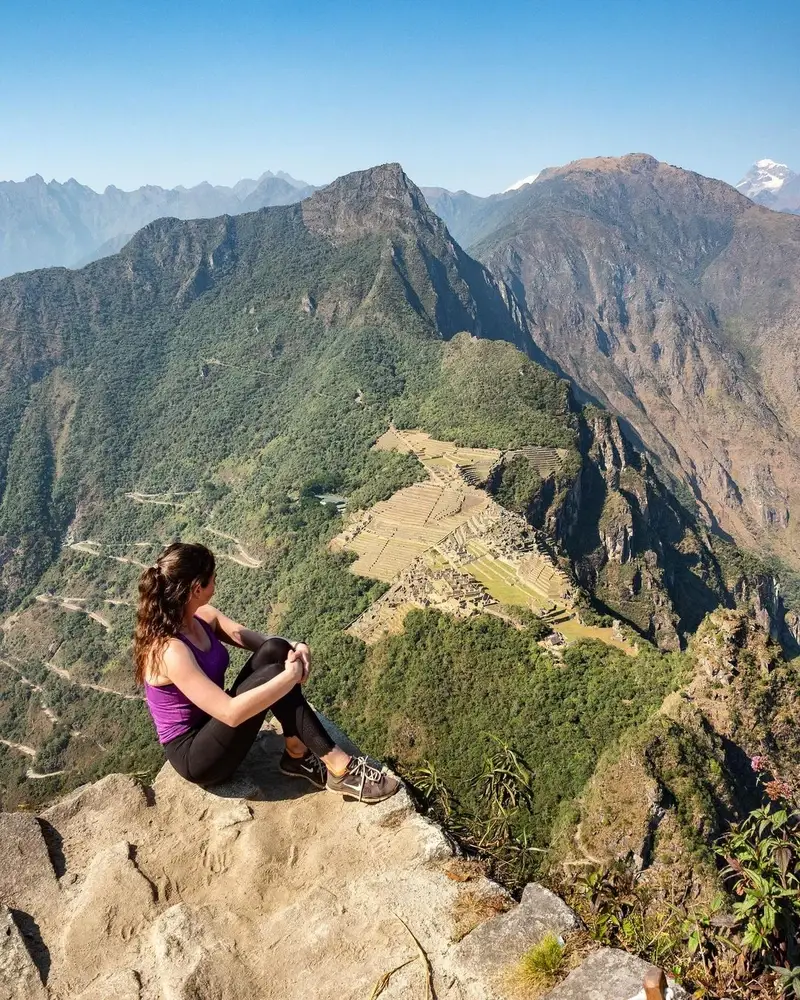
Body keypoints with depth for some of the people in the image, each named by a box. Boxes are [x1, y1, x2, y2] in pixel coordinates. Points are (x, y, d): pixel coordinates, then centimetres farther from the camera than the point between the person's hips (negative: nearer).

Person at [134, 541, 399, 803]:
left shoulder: (201, 616, -2)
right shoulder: (170, 651, -29)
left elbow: (248, 637, 3)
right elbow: (231, 713, -35)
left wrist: (295, 649, -18)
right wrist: (291, 675, -29)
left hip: (215, 724, 8)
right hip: (194, 756, -8)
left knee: (276, 650, -14)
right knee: (271, 674, -27)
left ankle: (298, 756, -8)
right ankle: (340, 769, -18)